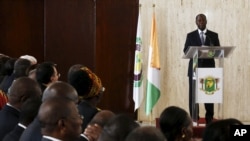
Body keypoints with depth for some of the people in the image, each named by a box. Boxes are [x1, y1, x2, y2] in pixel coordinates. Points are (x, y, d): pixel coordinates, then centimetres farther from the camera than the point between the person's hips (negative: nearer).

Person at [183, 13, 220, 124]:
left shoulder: (214, 35, 10)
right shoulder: (190, 35, 9)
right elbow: (186, 51, 2)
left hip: (209, 67, 0)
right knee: (193, 93, -2)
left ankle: (209, 118, 1)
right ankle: (194, 118, 3)